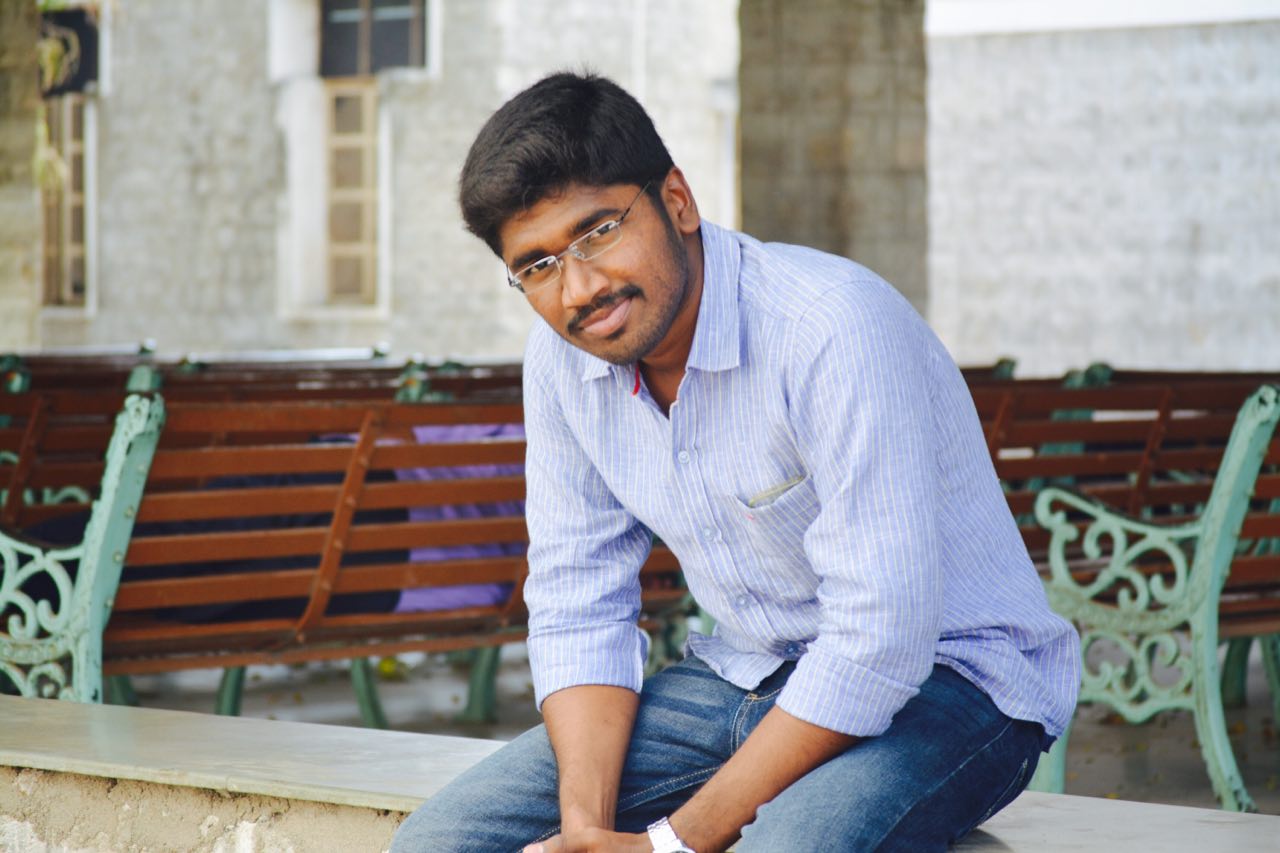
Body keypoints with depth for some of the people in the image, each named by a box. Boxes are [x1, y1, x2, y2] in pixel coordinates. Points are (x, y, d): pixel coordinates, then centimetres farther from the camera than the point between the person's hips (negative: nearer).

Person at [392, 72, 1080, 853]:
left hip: (949, 674, -6)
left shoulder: (833, 329, -26)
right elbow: (577, 606, 4)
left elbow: (878, 642, -28)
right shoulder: (563, 358, -2)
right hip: (748, 674, 7)